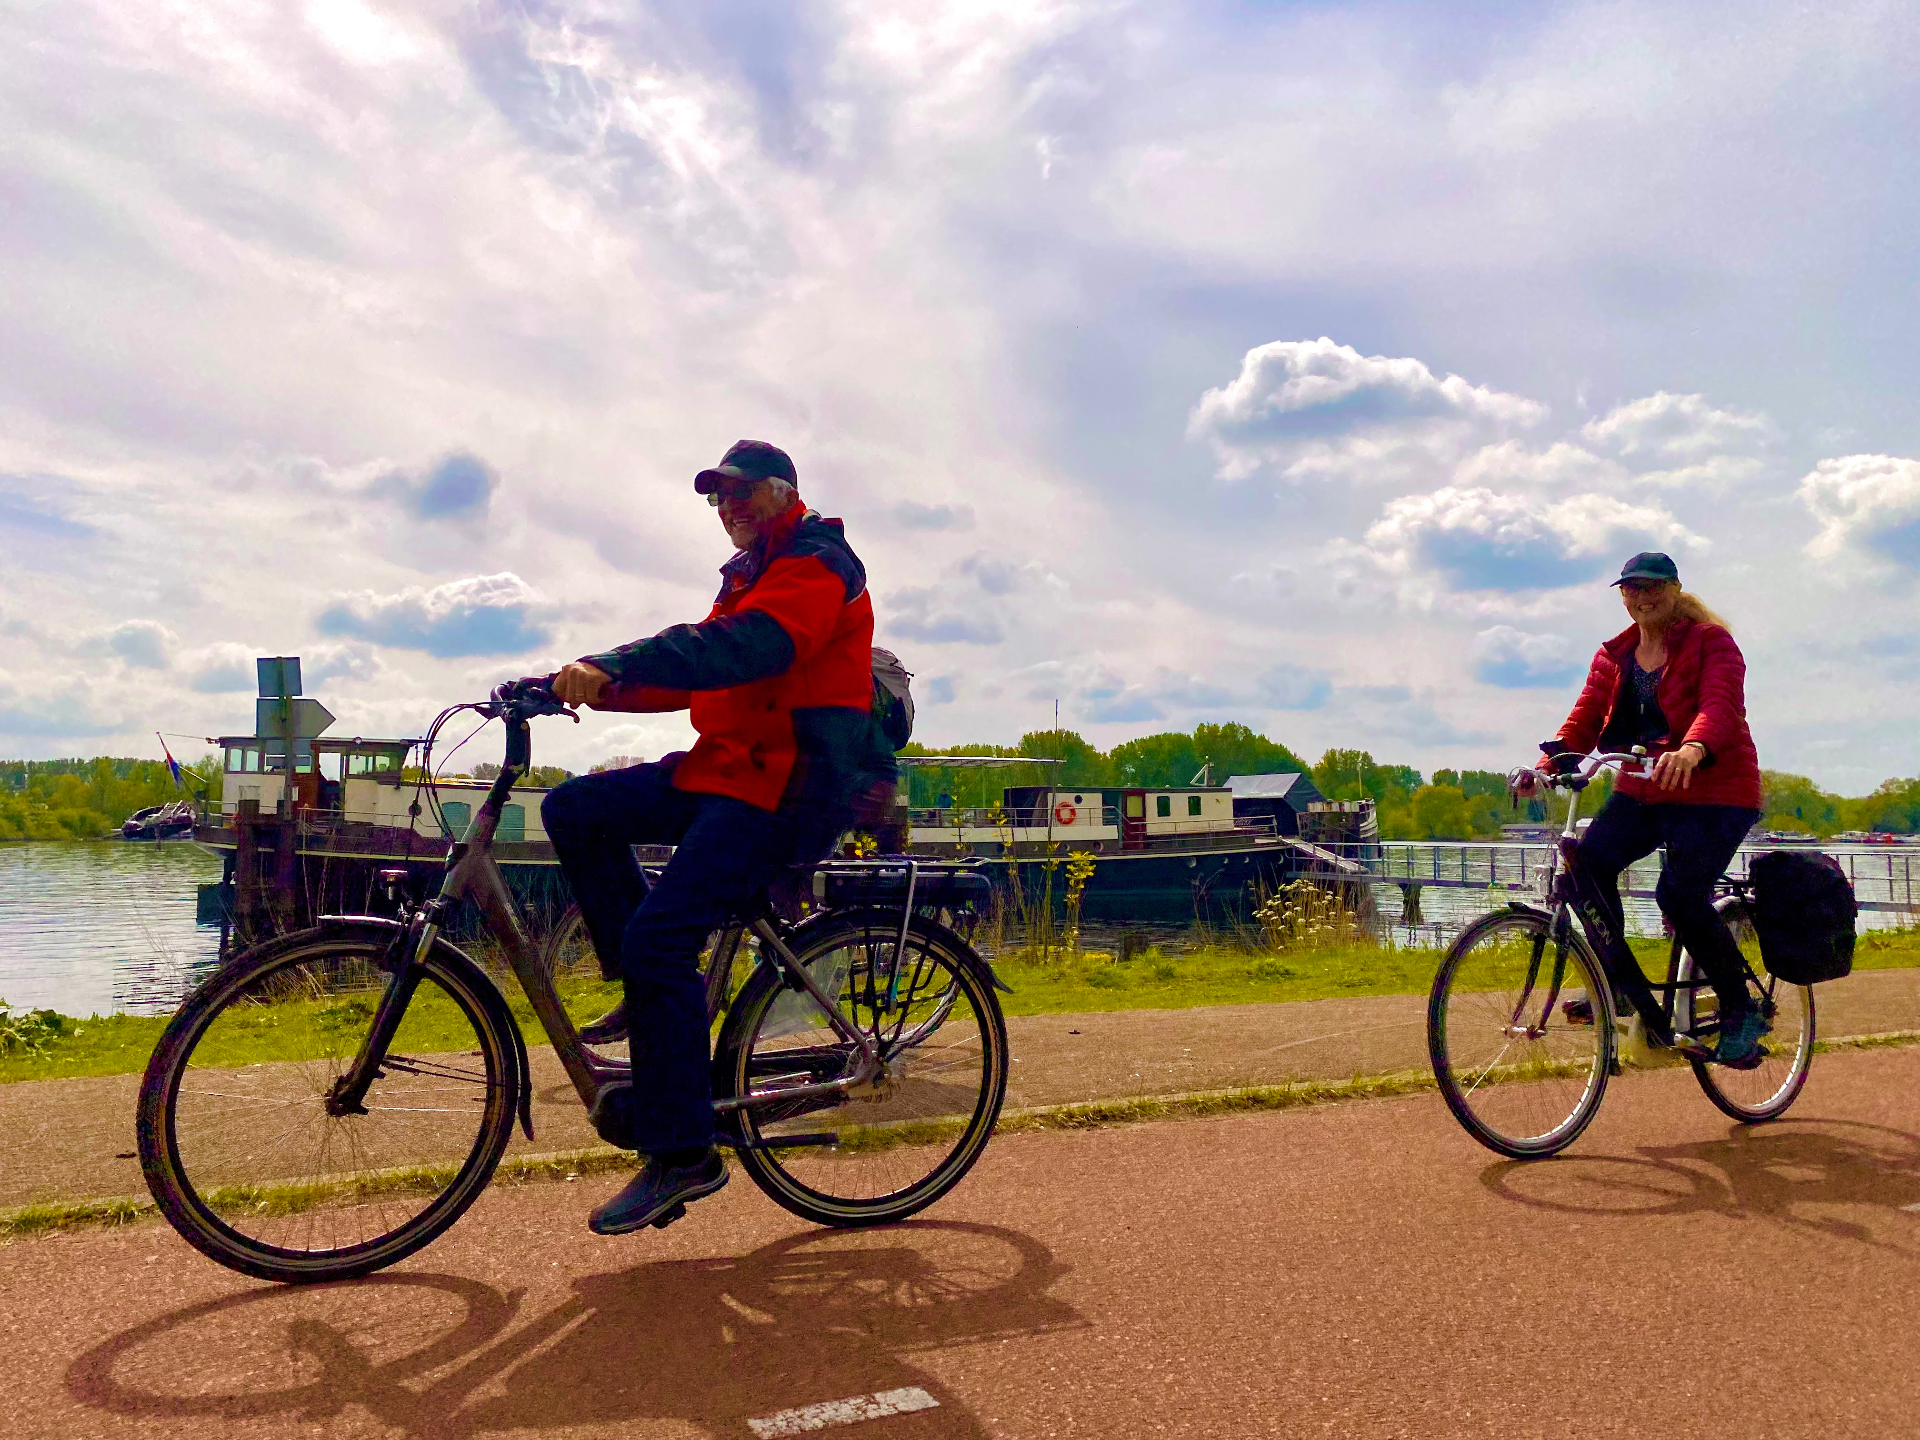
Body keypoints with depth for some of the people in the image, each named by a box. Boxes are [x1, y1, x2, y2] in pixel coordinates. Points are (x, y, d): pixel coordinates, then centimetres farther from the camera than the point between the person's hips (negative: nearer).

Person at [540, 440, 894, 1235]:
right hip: (730, 767, 9)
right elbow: (693, 674, 15)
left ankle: (680, 1152, -11)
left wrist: (610, 665, -36)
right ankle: (657, 990, 4)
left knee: (656, 937, -21)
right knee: (574, 809, -2)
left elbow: (734, 649, -27)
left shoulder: (818, 566, -9)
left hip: (789, 787, -9)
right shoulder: (750, 575, 23)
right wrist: (595, 685, 0)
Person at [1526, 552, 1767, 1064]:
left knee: (1680, 894, -21)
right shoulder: (1614, 655, 10)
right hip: (1642, 793, 6)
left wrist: (1692, 751, -47)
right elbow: (1587, 715, -1)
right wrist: (1549, 762, -20)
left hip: (1714, 794, -5)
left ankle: (1741, 1012, -1)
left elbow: (1720, 704, -25)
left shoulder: (1711, 642, -7)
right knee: (1589, 860, -18)